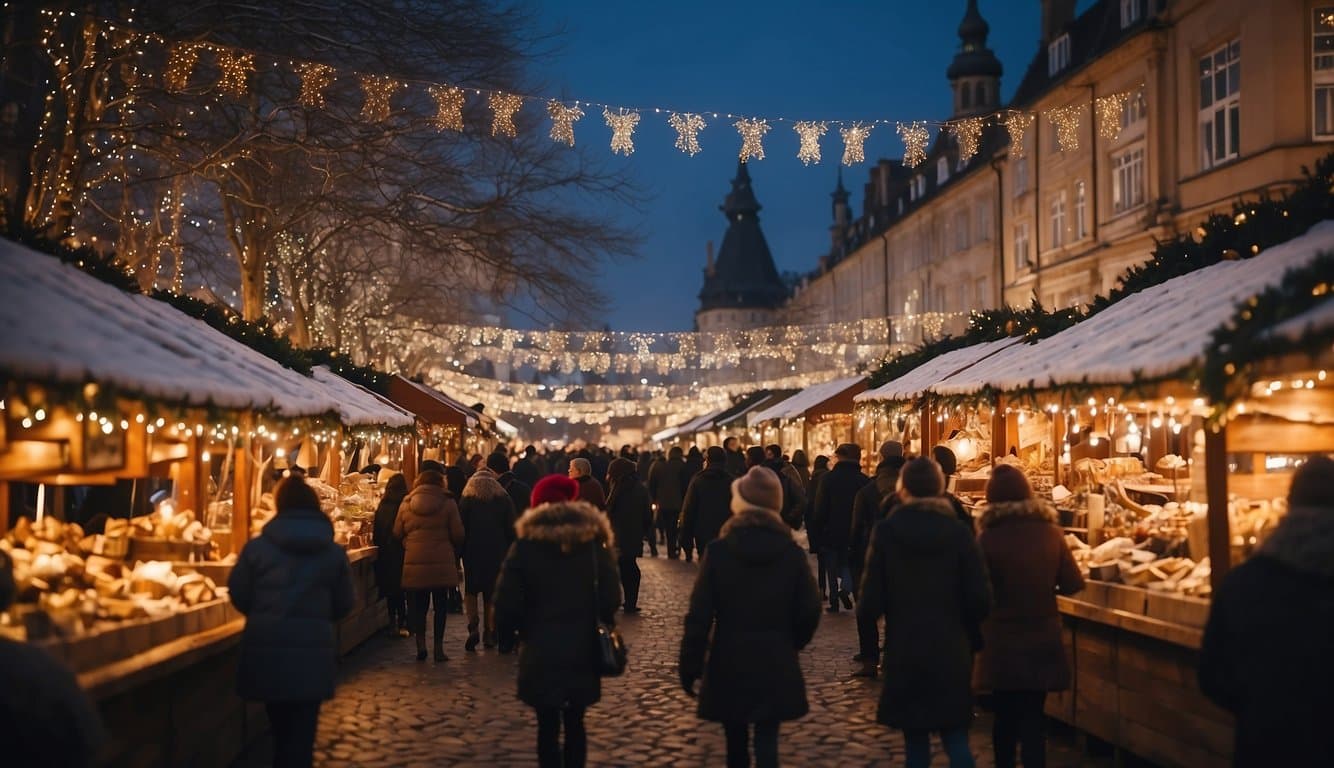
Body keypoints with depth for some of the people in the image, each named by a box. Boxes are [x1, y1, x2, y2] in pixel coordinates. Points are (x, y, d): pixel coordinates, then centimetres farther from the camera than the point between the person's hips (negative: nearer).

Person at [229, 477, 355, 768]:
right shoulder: (334, 552, 2)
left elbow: (238, 595, 0)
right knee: (302, 732, 6)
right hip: (313, 651, 0)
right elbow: (343, 605, 6)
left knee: (281, 729, 19)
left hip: (266, 650, 1)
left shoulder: (257, 547, -3)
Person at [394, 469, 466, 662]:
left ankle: (420, 646, 7)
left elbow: (397, 532, 8)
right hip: (442, 561, -1)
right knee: (440, 604, 6)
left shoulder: (406, 504, 4)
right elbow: (458, 534, -3)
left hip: (414, 561, 1)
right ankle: (438, 648, 7)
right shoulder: (447, 503, -2)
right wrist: (454, 547, 16)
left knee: (418, 604, 10)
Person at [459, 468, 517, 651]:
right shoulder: (504, 500, 4)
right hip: (497, 553, 2)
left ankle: (473, 627, -11)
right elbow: (511, 529, 4)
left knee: (471, 591, 9)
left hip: (473, 553, -2)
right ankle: (489, 634, 11)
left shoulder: (467, 500, -2)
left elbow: (460, 529, -4)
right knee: (492, 593, 10)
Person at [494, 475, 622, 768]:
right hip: (583, 649, 2)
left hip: (541, 651, -2)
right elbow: (611, 596, -3)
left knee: (547, 725, 6)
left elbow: (507, 602, -9)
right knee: (575, 722, 12)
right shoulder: (595, 540, 0)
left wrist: (508, 634, 8)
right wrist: (598, 624, 15)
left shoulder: (526, 544, -6)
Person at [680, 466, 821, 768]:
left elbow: (699, 615, -11)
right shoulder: (791, 552, -6)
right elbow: (809, 610, -2)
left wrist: (690, 664, -3)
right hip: (775, 664, 0)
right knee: (767, 741, 3)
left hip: (728, 663, 0)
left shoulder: (718, 551, -10)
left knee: (736, 742, 18)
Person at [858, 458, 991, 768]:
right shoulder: (958, 532, -5)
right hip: (951, 651, 1)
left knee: (915, 741, 11)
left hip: (904, 652, -1)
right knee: (956, 739, 9)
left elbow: (871, 601, -11)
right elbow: (979, 599, -6)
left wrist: (865, 611, 12)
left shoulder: (887, 531, -9)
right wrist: (969, 633, 14)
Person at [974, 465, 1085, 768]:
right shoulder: (1050, 532, -5)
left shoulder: (988, 538, -13)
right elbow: (1073, 584, 0)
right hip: (1042, 641, 2)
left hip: (1002, 644, -2)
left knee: (1005, 717, 13)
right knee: (1032, 719, 7)